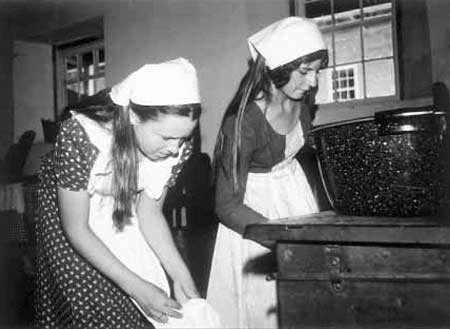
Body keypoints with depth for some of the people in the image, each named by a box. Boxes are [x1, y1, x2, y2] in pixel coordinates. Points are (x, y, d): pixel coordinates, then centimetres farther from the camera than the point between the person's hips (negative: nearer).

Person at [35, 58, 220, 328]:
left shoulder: (177, 147, -24)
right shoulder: (80, 137, -36)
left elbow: (150, 213, -9)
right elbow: (77, 229, -27)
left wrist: (180, 275, -21)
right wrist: (137, 287, -31)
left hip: (123, 218, 3)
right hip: (68, 215, -3)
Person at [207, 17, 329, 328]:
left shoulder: (298, 98, -11)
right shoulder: (243, 121, -30)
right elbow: (227, 207, -25)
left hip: (294, 191, 6)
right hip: (253, 205, -6)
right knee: (261, 297, 2)